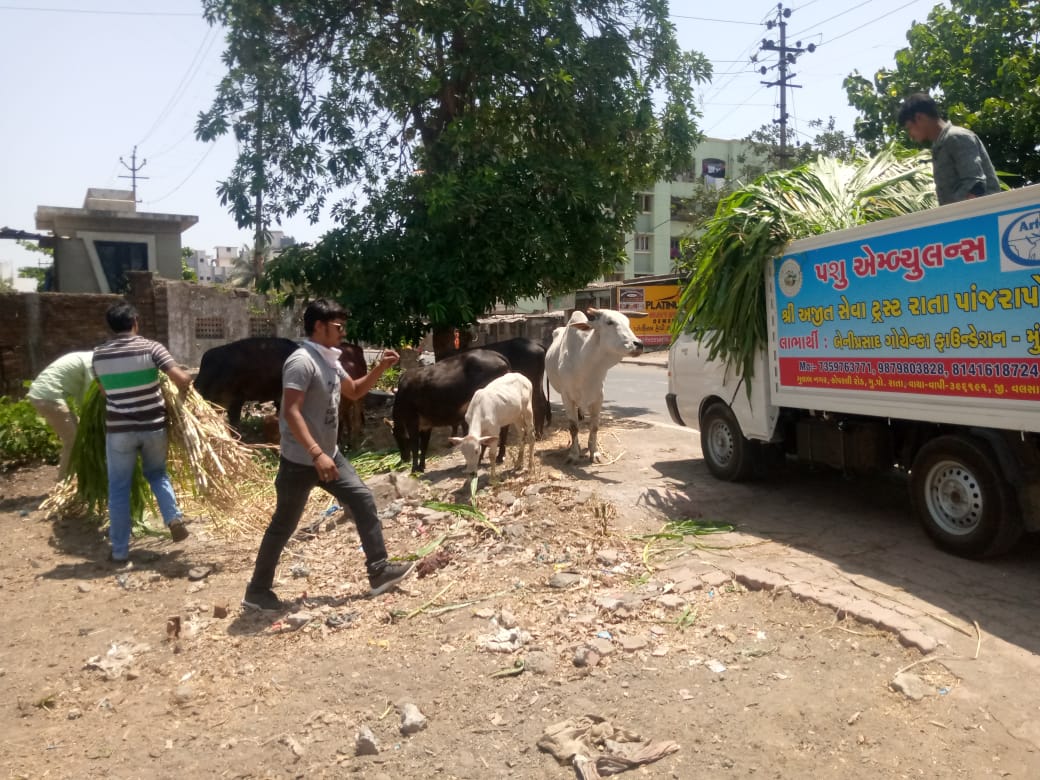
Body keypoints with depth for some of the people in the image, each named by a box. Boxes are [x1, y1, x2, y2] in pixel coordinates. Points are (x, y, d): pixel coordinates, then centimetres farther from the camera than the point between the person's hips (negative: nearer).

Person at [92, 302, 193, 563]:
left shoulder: (99, 355, -1)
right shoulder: (151, 347, -8)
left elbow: (105, 391, 11)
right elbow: (183, 379, -17)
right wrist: (180, 398, 4)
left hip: (118, 430, 0)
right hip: (153, 426, 0)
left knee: (119, 488, 10)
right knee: (157, 473, 23)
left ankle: (120, 551, 14)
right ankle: (174, 518, 3)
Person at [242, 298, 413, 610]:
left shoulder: (330, 360, 8)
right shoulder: (301, 362, -21)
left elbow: (355, 391, 22)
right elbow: (291, 413, -29)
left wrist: (380, 368, 7)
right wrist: (316, 454, -36)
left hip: (329, 455, 9)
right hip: (300, 462, -9)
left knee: (363, 500, 6)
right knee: (283, 526, 3)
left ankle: (379, 572, 12)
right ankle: (257, 591, 19)